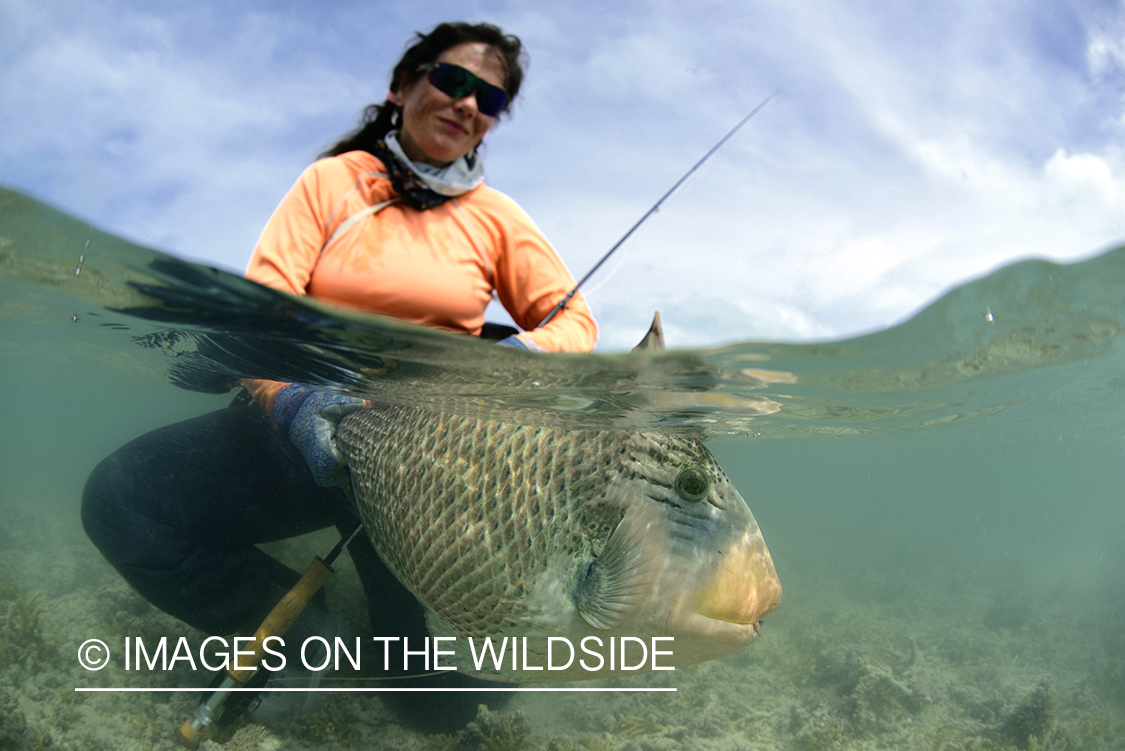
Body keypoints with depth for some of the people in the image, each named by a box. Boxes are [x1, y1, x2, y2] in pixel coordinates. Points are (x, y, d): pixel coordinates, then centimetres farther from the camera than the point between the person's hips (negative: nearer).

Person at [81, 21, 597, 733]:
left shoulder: (497, 215, 6)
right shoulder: (333, 181, 3)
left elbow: (573, 319, 5)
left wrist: (518, 359, -20)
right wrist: (287, 395, -29)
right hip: (305, 422, 1)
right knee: (120, 498, -20)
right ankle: (304, 629, -5)